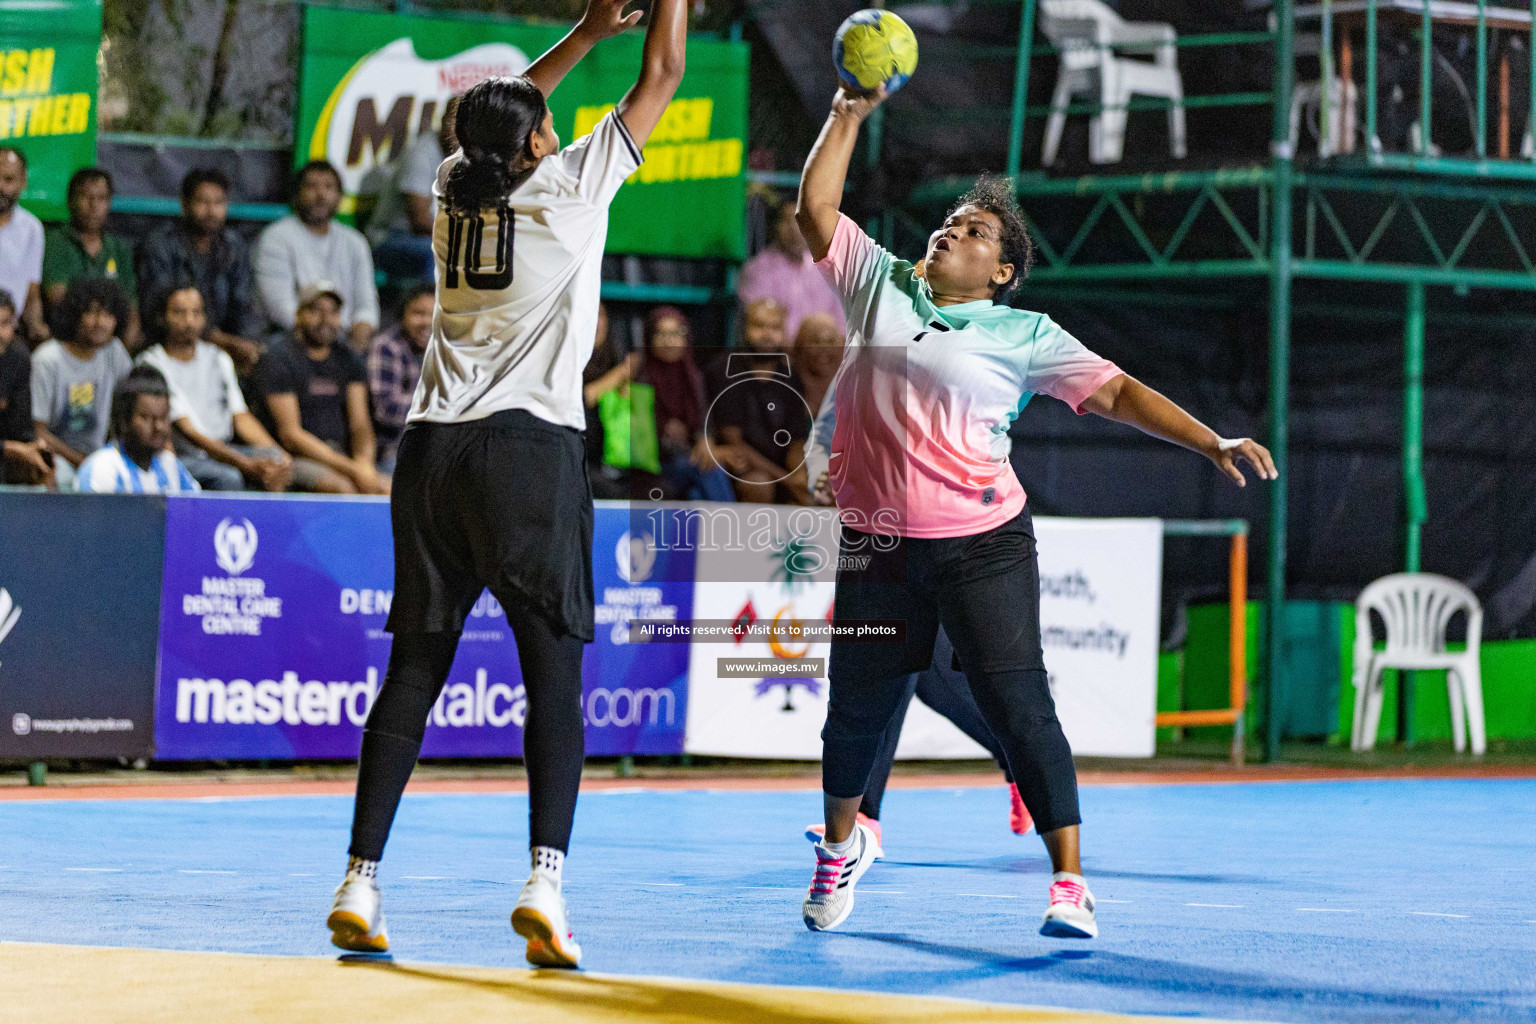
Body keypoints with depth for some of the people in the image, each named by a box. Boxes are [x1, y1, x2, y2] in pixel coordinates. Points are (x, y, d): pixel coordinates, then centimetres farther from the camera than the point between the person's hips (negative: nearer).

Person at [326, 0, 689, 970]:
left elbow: (500, 114, 34)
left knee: (413, 673, 7)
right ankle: (546, 879, -19)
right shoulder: (569, 185, 0)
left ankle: (361, 883, 2)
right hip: (532, 449, -5)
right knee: (555, 676, -5)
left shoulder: (454, 190, 12)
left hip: (433, 451, 5)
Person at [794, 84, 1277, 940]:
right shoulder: (879, 283, 11)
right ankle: (842, 844, 37)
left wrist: (1210, 442, -10)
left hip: (983, 544, -3)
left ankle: (1070, 881, -7)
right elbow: (816, 208, 13)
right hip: (877, 545, 3)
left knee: (1017, 703, -10)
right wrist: (849, 116, 8)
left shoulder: (1024, 336, 2)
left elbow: (1116, 392, -1)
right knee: (857, 707, 10)